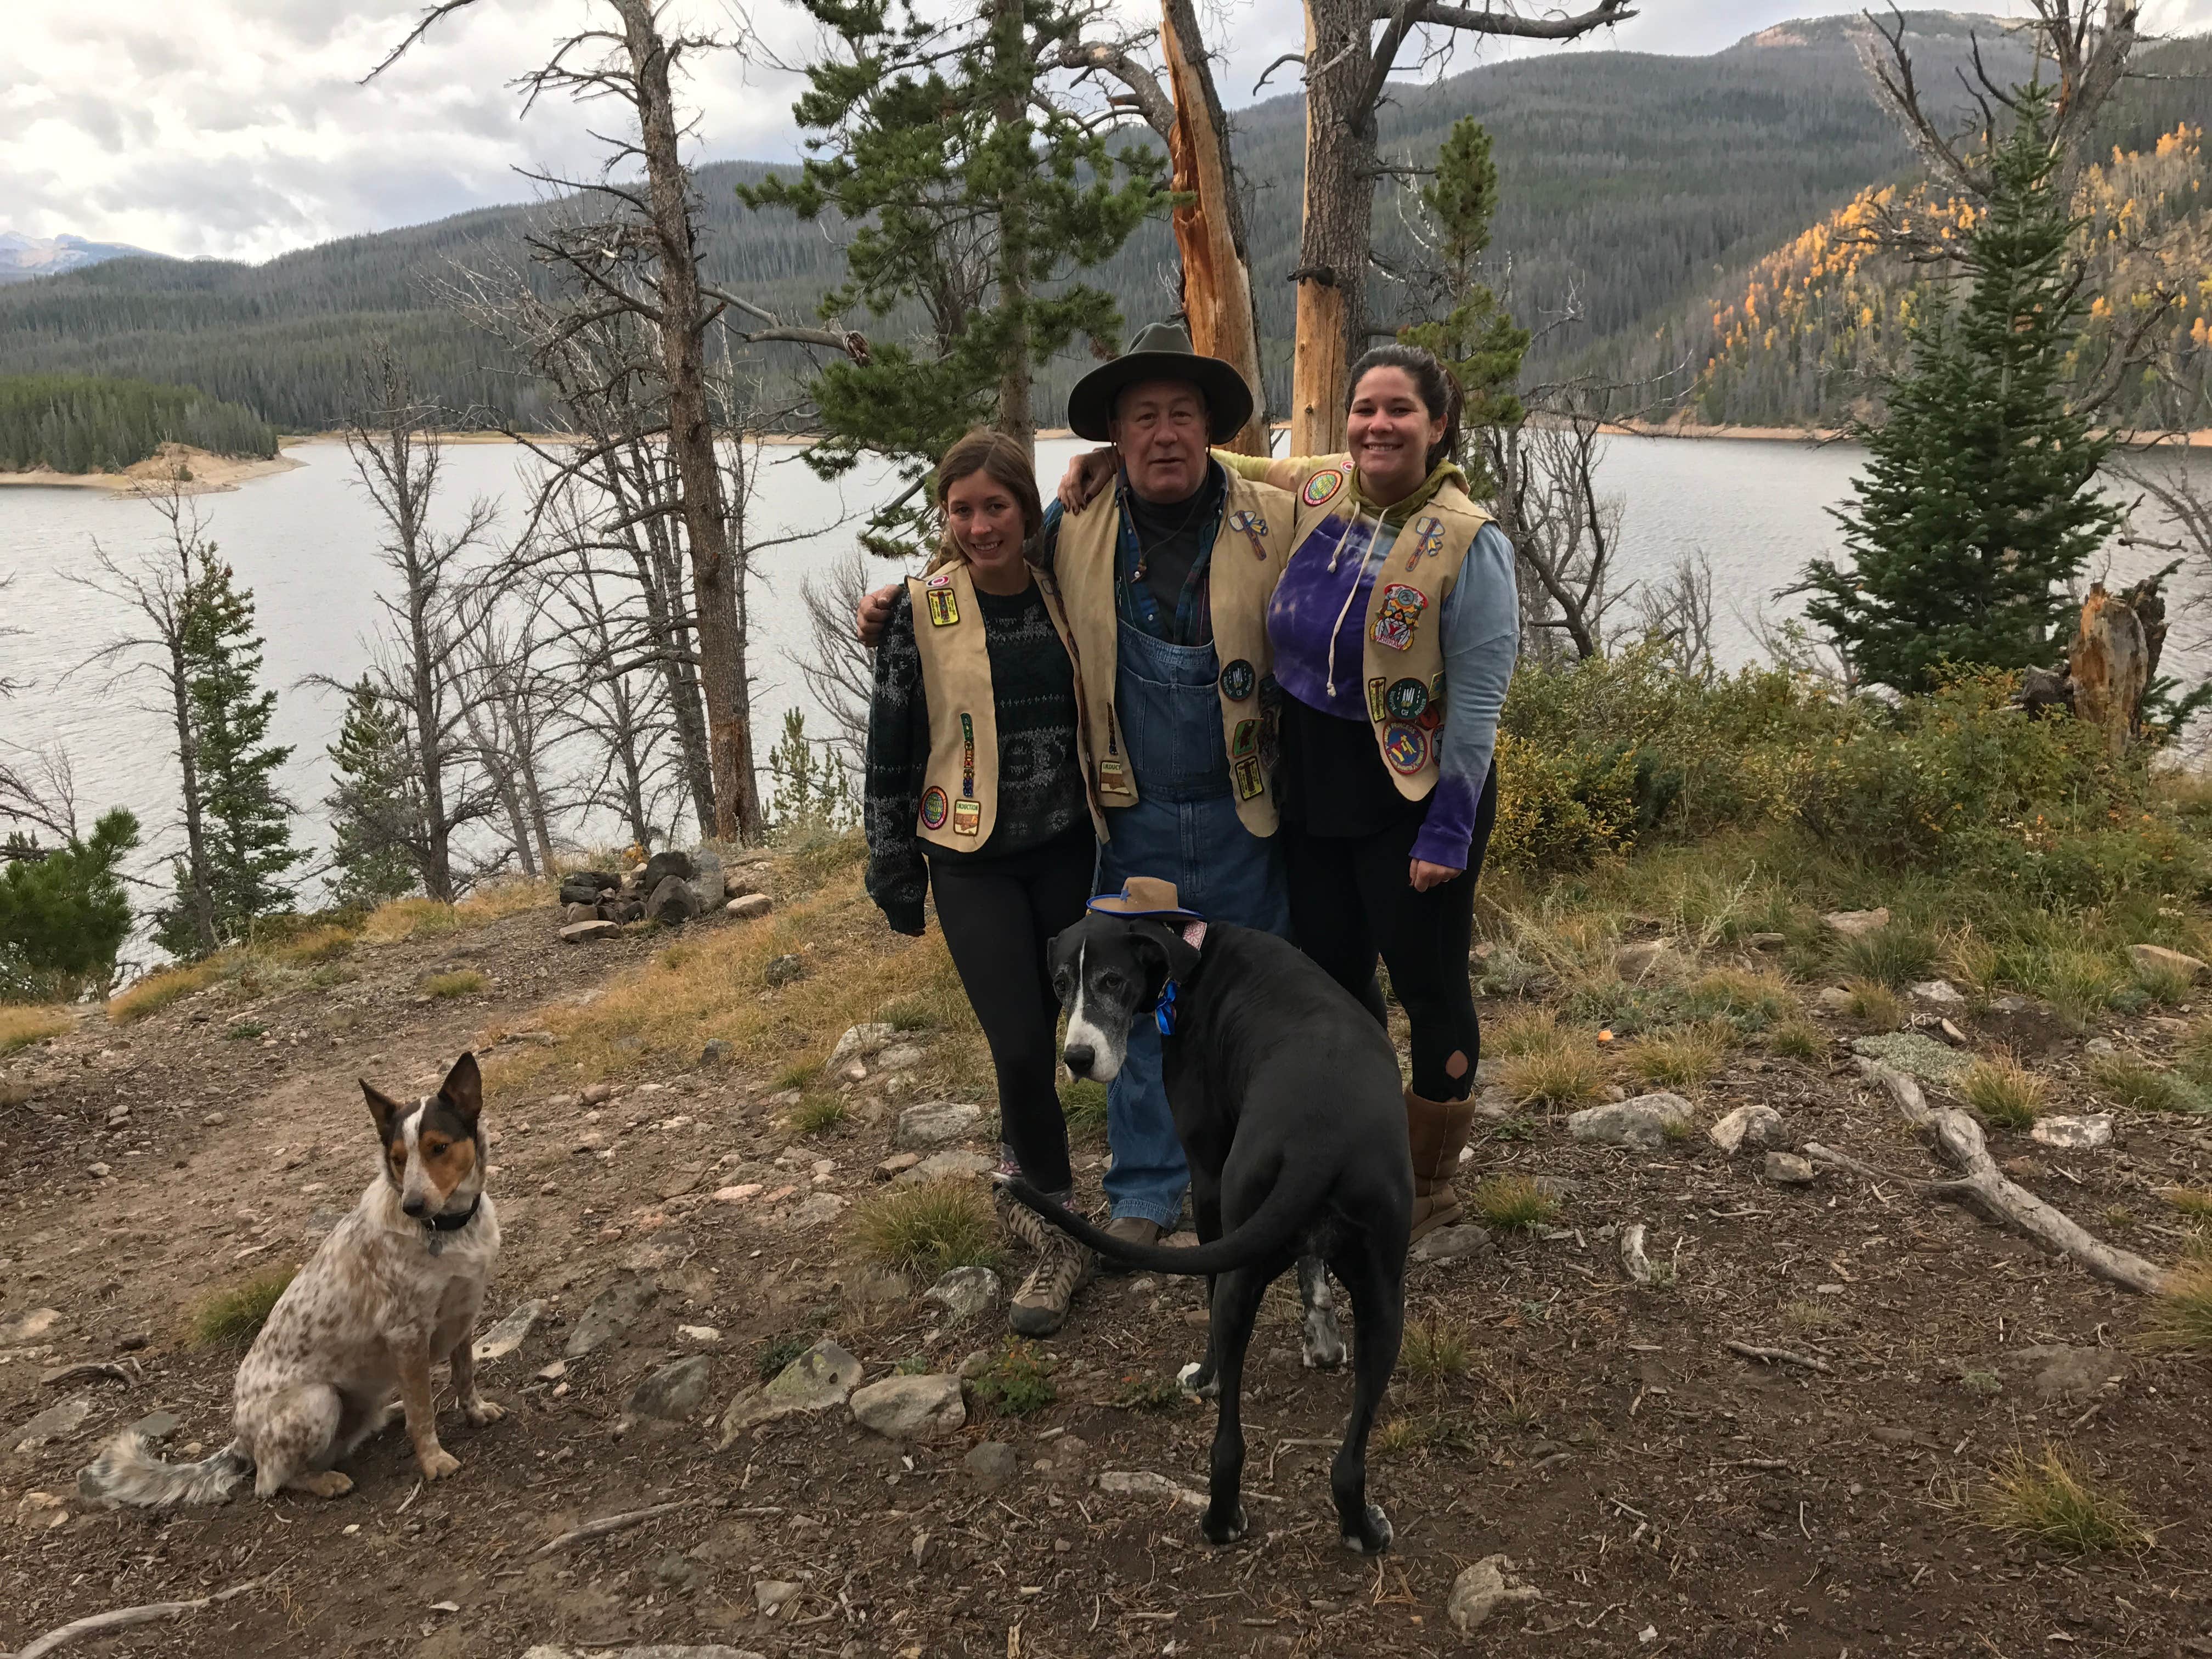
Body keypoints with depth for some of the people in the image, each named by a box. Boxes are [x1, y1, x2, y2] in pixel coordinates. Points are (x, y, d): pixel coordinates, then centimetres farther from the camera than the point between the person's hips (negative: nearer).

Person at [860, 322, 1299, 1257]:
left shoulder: (1274, 525, -6)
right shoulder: (1072, 528, -2)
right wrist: (899, 607, -2)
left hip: (1243, 815, 0)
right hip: (1131, 817, 1)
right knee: (1138, 1005, 12)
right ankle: (1145, 1190, 29)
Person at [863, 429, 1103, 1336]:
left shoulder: (1061, 596, 1)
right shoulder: (921, 609, -8)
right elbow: (889, 745, -2)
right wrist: (893, 868, 0)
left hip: (1065, 849, 3)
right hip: (973, 859, -3)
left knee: (1040, 1031, 9)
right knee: (1020, 1046, -9)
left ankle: (1025, 1172, 36)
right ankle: (1063, 1234, 8)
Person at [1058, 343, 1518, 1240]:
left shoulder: (1469, 544, -16)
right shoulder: (1313, 491, -1)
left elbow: (1477, 703, -16)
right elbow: (1212, 464, 17)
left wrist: (1447, 832, -18)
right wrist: (1119, 457, 1)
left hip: (1412, 793, -6)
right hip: (1311, 782, 6)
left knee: (1427, 982, 8)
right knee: (1332, 971, 18)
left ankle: (1432, 1184, 29)